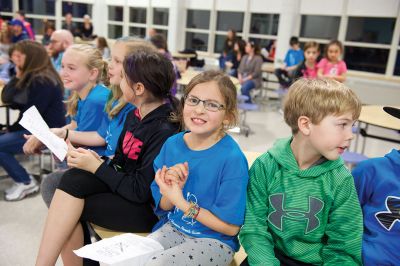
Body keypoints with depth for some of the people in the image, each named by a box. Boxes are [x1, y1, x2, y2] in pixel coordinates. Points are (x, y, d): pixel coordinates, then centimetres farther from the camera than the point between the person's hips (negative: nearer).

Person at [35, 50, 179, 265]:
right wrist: (97, 161, -9)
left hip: (148, 207, -7)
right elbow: (120, 162, 12)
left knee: (69, 207, -14)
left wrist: (96, 167, -14)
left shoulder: (164, 131, -22)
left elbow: (141, 191, -21)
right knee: (73, 178, -16)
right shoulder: (135, 115, 5)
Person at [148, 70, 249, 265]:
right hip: (172, 228, 5)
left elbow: (231, 227, -17)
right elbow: (163, 208, 5)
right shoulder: (172, 144, -5)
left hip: (214, 240, -5)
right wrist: (172, 189, -19)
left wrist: (180, 201, -21)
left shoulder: (232, 159, -21)